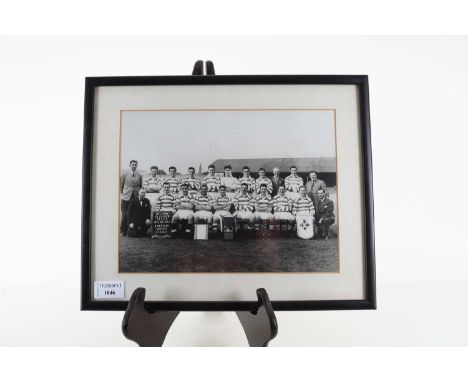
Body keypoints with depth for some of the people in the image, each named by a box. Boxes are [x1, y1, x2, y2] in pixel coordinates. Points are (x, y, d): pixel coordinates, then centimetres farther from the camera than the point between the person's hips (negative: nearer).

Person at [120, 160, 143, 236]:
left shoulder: (139, 176, 11)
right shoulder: (124, 175, 6)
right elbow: (121, 186, 8)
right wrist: (121, 195, 0)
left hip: (136, 198, 2)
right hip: (126, 198, -2)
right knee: (125, 215, -4)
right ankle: (123, 231, 8)